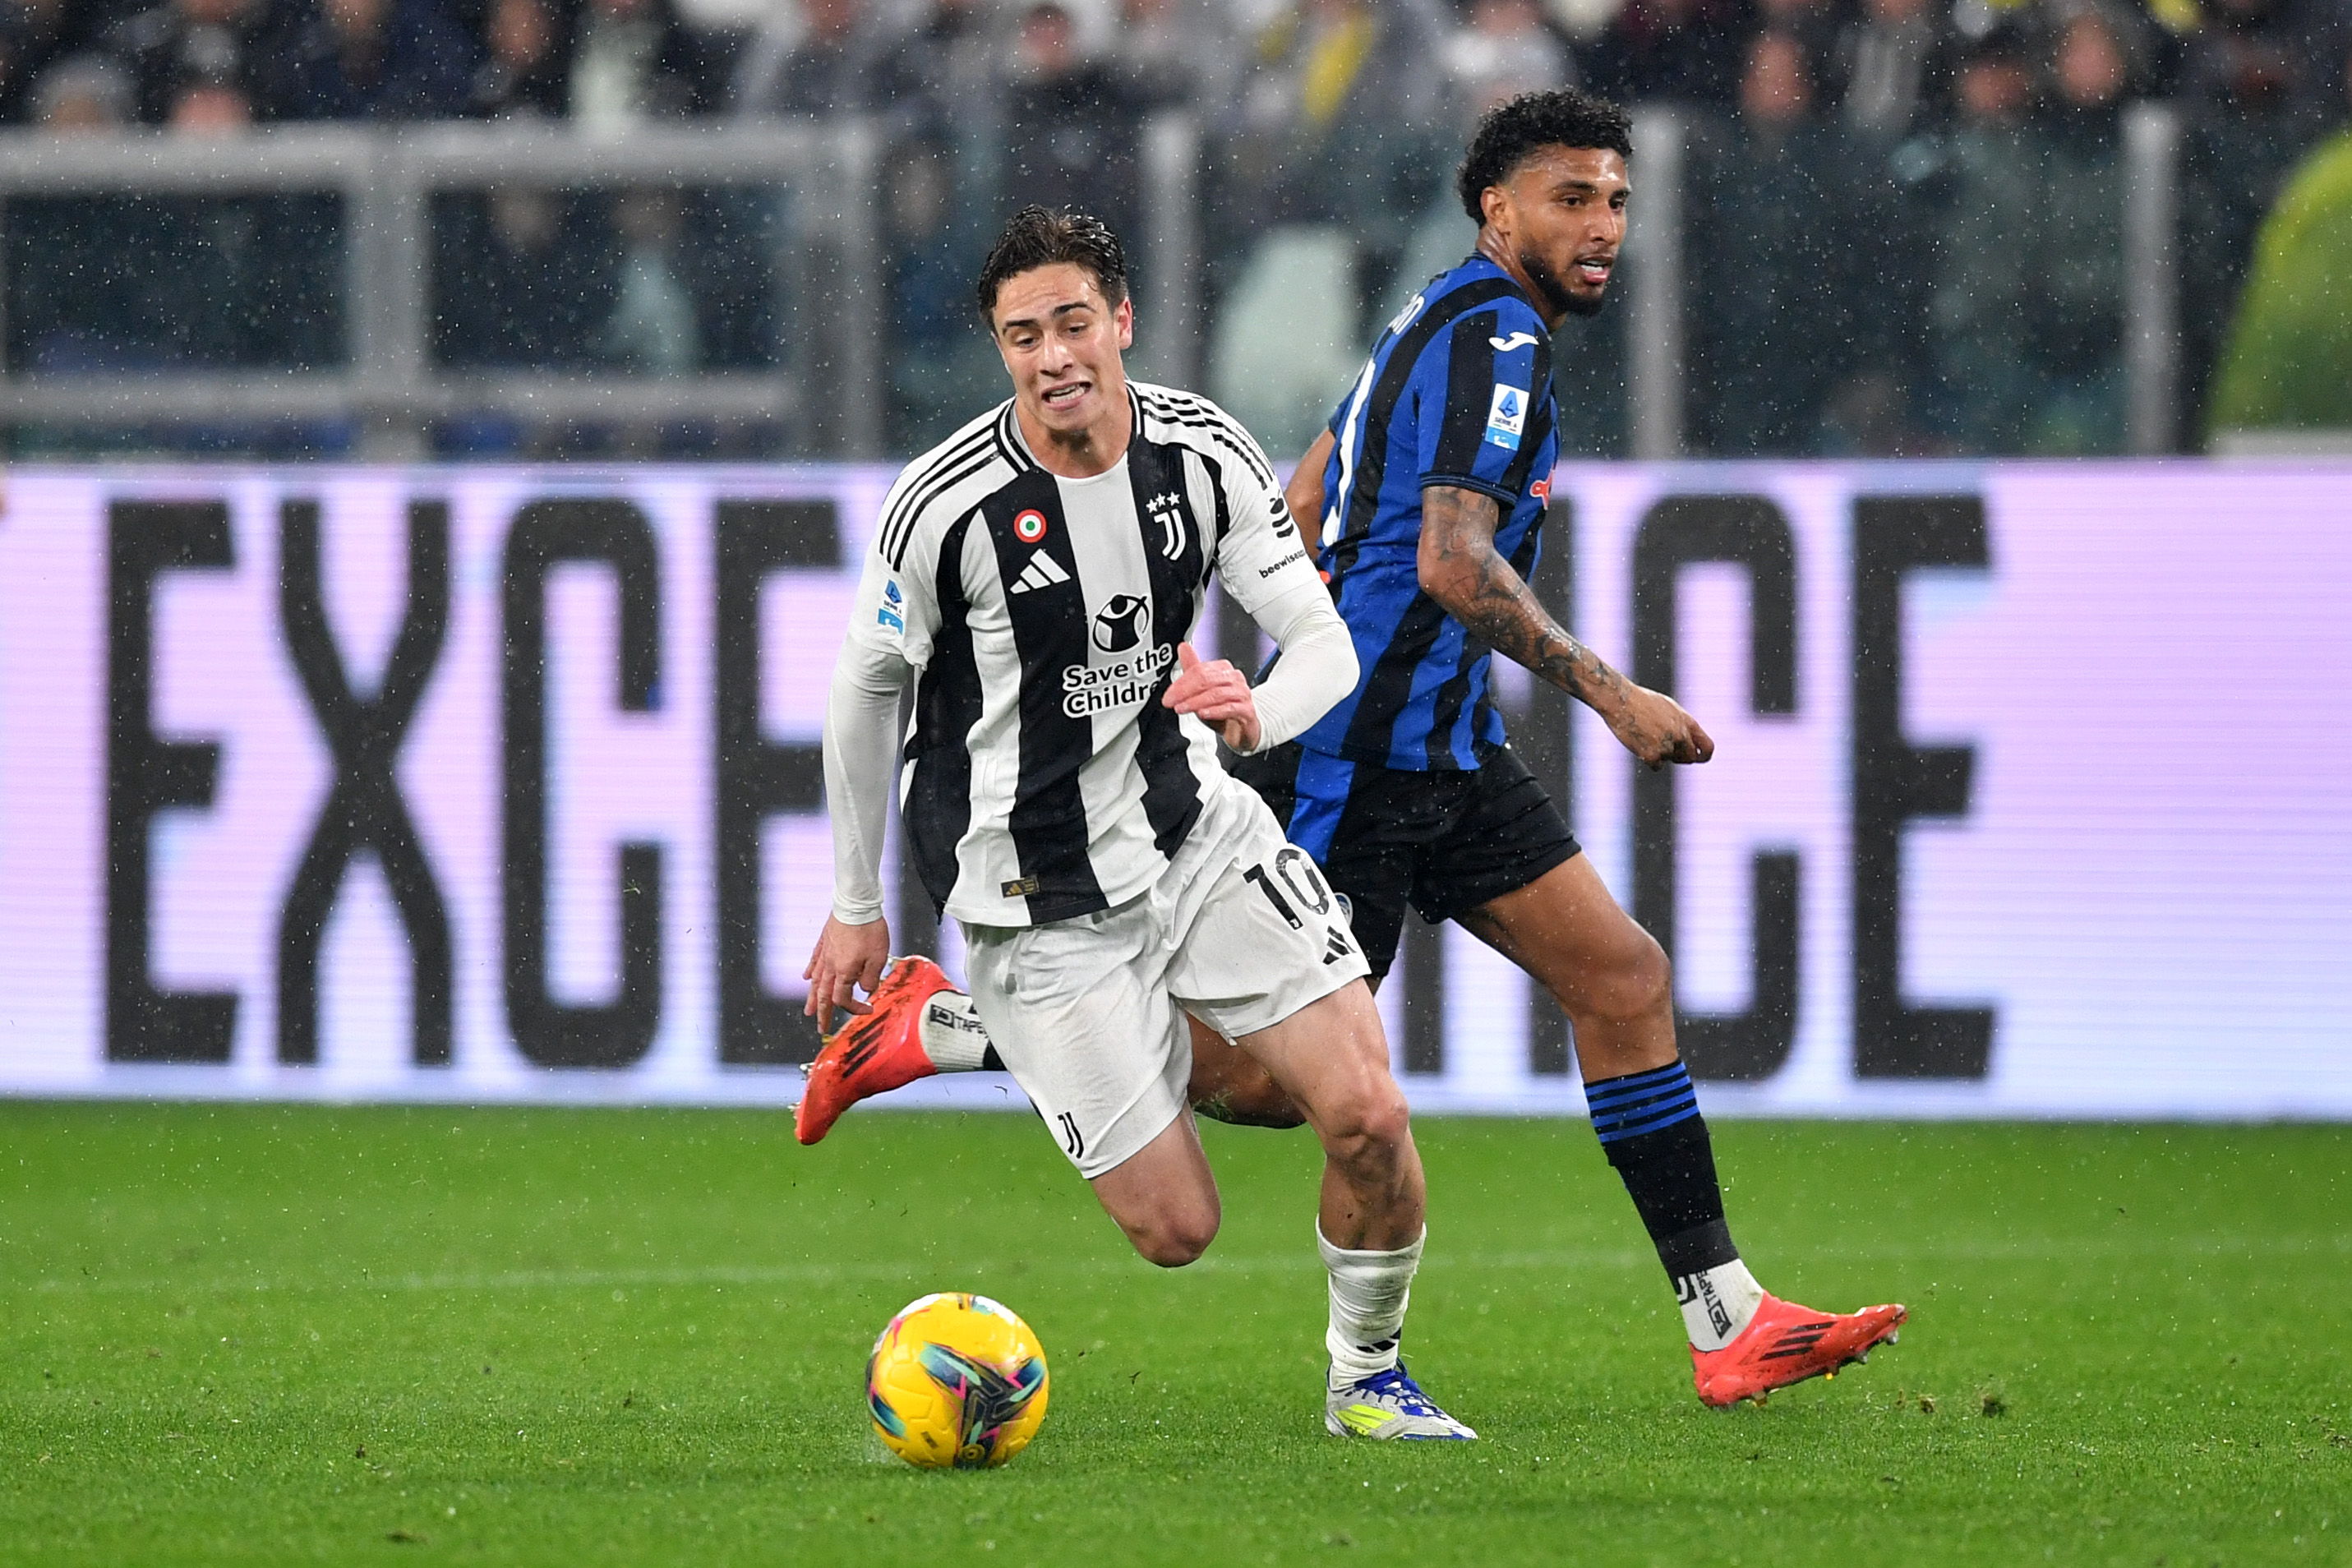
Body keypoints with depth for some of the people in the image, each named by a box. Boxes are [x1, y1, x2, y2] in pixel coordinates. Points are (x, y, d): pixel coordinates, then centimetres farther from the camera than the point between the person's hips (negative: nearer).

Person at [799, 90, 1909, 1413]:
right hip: (1354, 755, -10)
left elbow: (1297, 517, 23)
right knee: (1266, 1078, -6)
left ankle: (1730, 1326, 1)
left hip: (1440, 753, 10)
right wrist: (1608, 693, -24)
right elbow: (1451, 562, -26)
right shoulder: (1494, 340, -15)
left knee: (1626, 980, 2)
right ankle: (939, 1031, 5)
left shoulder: (1444, 326, 16)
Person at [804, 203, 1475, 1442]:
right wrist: (856, 906, 6)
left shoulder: (1205, 454, -7)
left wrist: (1259, 715, -30)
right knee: (1177, 1230, -5)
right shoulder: (947, 505, -17)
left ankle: (1366, 1377, 13)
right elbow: (866, 687, -2)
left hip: (1192, 824, 4)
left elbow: (1323, 641, -5)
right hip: (1039, 901, -3)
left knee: (1368, 1116, -13)